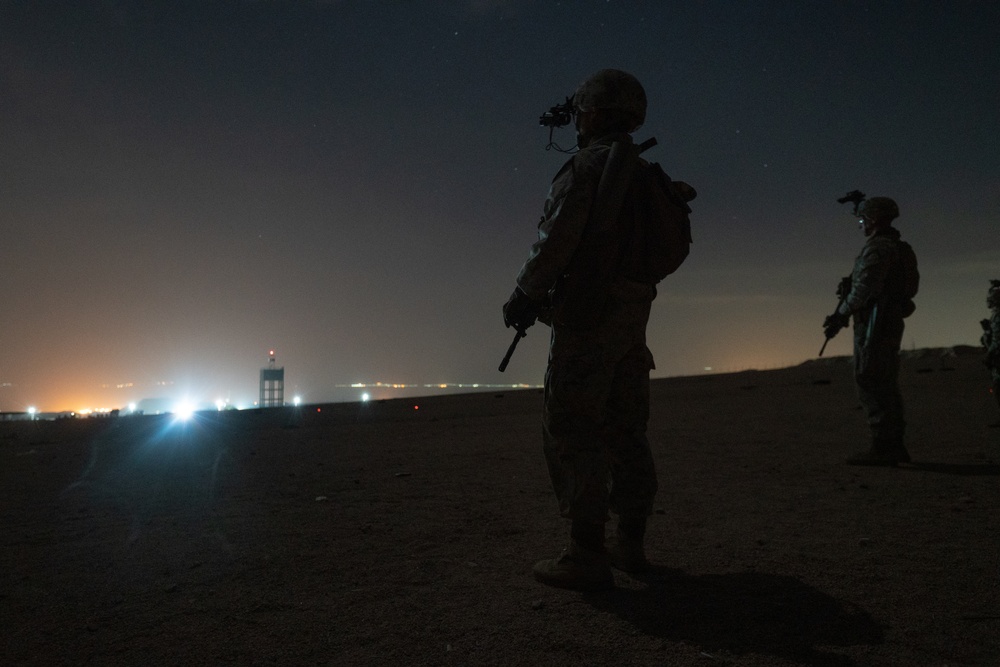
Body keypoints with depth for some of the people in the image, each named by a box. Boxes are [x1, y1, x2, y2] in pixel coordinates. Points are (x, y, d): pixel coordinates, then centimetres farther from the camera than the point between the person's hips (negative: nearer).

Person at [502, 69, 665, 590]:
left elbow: (556, 241, -17)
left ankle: (587, 555, -4)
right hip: (634, 314, 9)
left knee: (570, 430, -5)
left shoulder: (587, 165, -9)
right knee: (625, 429, 11)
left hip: (589, 313, -9)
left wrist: (523, 296, -2)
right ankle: (630, 544, 18)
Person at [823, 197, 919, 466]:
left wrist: (841, 315, -15)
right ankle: (895, 446, 17)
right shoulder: (898, 248, 19)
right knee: (885, 386, 13)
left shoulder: (878, 248, -12)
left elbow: (864, 287, -20)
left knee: (870, 384, -9)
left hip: (875, 322, -10)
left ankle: (882, 448, -10)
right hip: (892, 322, 10)